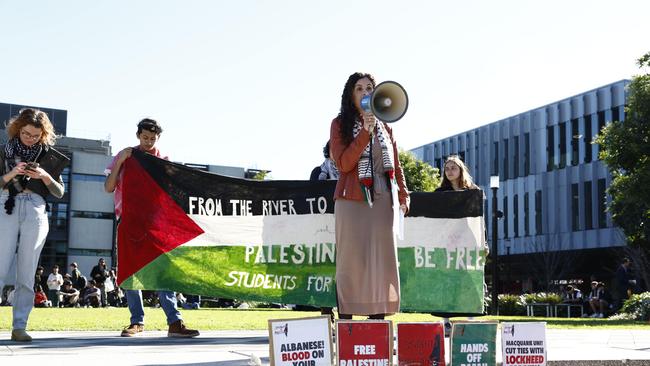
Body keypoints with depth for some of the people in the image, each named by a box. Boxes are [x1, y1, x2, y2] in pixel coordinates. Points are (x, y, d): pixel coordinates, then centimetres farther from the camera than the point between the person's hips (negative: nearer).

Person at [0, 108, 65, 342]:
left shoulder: (48, 154, 10)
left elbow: (59, 192, 8)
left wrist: (45, 176, -9)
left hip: (35, 211, 1)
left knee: (26, 273, -1)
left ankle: (19, 327, 1)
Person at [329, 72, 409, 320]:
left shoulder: (385, 126, 16)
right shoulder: (340, 124, 4)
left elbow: (396, 164, 21)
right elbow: (343, 163, -9)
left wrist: (403, 194, 11)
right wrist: (365, 131, -15)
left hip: (382, 200, 4)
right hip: (352, 200, -4)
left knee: (382, 259, 0)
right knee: (352, 260, -5)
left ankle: (378, 317, 4)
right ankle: (345, 319, -2)